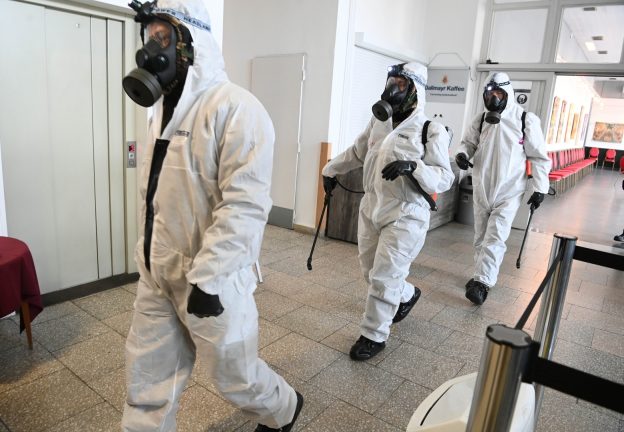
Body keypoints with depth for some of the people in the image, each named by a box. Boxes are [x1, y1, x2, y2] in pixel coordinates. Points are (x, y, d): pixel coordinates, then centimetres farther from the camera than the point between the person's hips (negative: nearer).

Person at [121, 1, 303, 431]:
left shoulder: (235, 109, -18)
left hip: (210, 278, -7)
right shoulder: (165, 107, 11)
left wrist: (205, 277, -24)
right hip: (158, 273, 8)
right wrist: (149, 254, 21)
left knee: (233, 372, 14)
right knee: (147, 376, 16)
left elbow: (245, 206, -24)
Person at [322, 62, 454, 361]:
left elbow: (445, 179, -15)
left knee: (383, 278, -2)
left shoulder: (431, 131, -12)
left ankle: (374, 336, 18)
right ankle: (407, 295, 47)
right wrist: (331, 169, 28)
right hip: (371, 208, 7)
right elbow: (356, 152, 22)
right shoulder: (378, 121, 6)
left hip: (405, 215, -6)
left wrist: (413, 166, -31)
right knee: (370, 271, 18)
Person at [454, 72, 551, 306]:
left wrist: (539, 188, -6)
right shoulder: (481, 119, 1)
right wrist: (462, 154, -12)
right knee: (481, 237, 14)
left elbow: (539, 157, -3)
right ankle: (482, 275, 29)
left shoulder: (526, 120, -8)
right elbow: (469, 142, 12)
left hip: (509, 192, -4)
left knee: (495, 238, -10)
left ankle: (483, 283, -4)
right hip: (482, 189, 4)